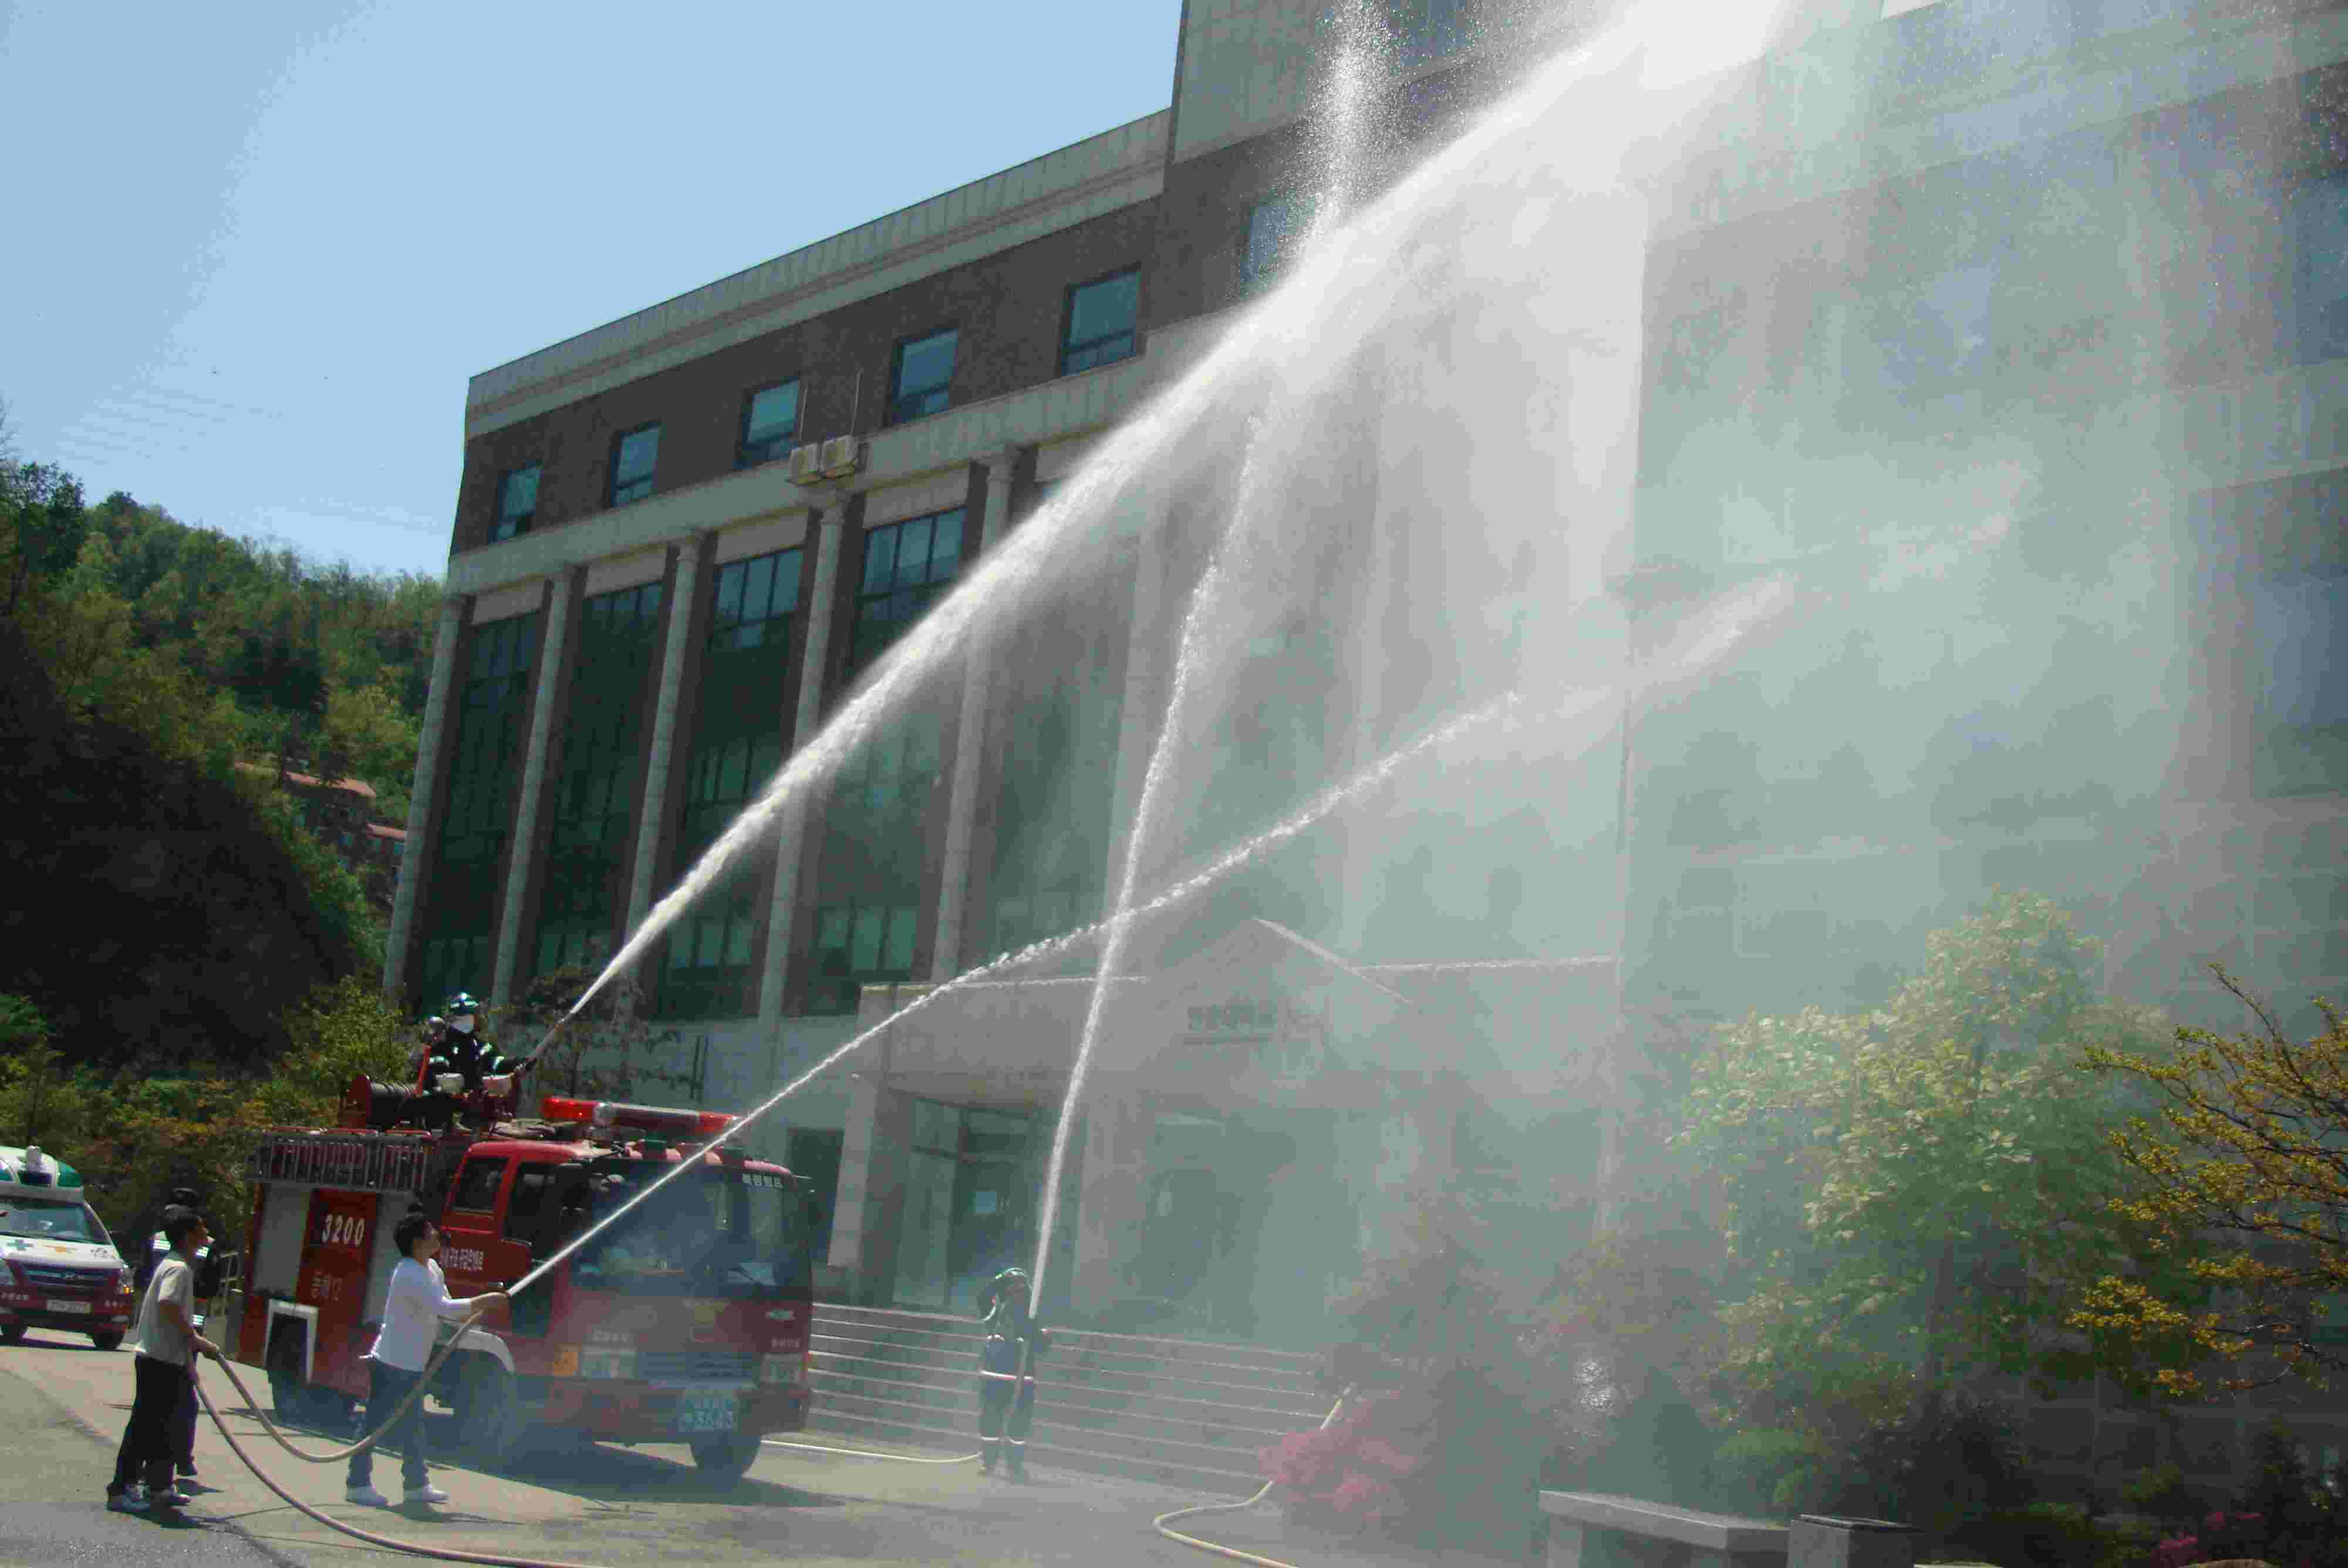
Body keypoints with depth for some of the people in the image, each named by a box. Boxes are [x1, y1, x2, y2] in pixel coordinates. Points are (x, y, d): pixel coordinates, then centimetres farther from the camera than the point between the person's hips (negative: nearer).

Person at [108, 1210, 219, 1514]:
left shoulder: (177, 1265, 16)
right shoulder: (179, 1268, -15)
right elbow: (167, 1305, -32)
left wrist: (188, 1357, 22)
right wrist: (195, 1339, -24)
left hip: (165, 1358, 10)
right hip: (159, 1359, -10)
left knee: (159, 1425, 15)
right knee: (144, 1424, -5)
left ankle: (158, 1487, 23)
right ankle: (120, 1489, -2)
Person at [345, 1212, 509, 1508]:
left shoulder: (432, 1269, 8)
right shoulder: (409, 1275, -24)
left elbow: (443, 1309, 13)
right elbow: (444, 1309, -31)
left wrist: (480, 1307, -4)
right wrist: (486, 1300, -26)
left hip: (411, 1365, 10)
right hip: (392, 1364, -10)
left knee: (412, 1427, 14)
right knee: (375, 1423, -1)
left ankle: (417, 1484, 20)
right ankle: (357, 1484, 7)